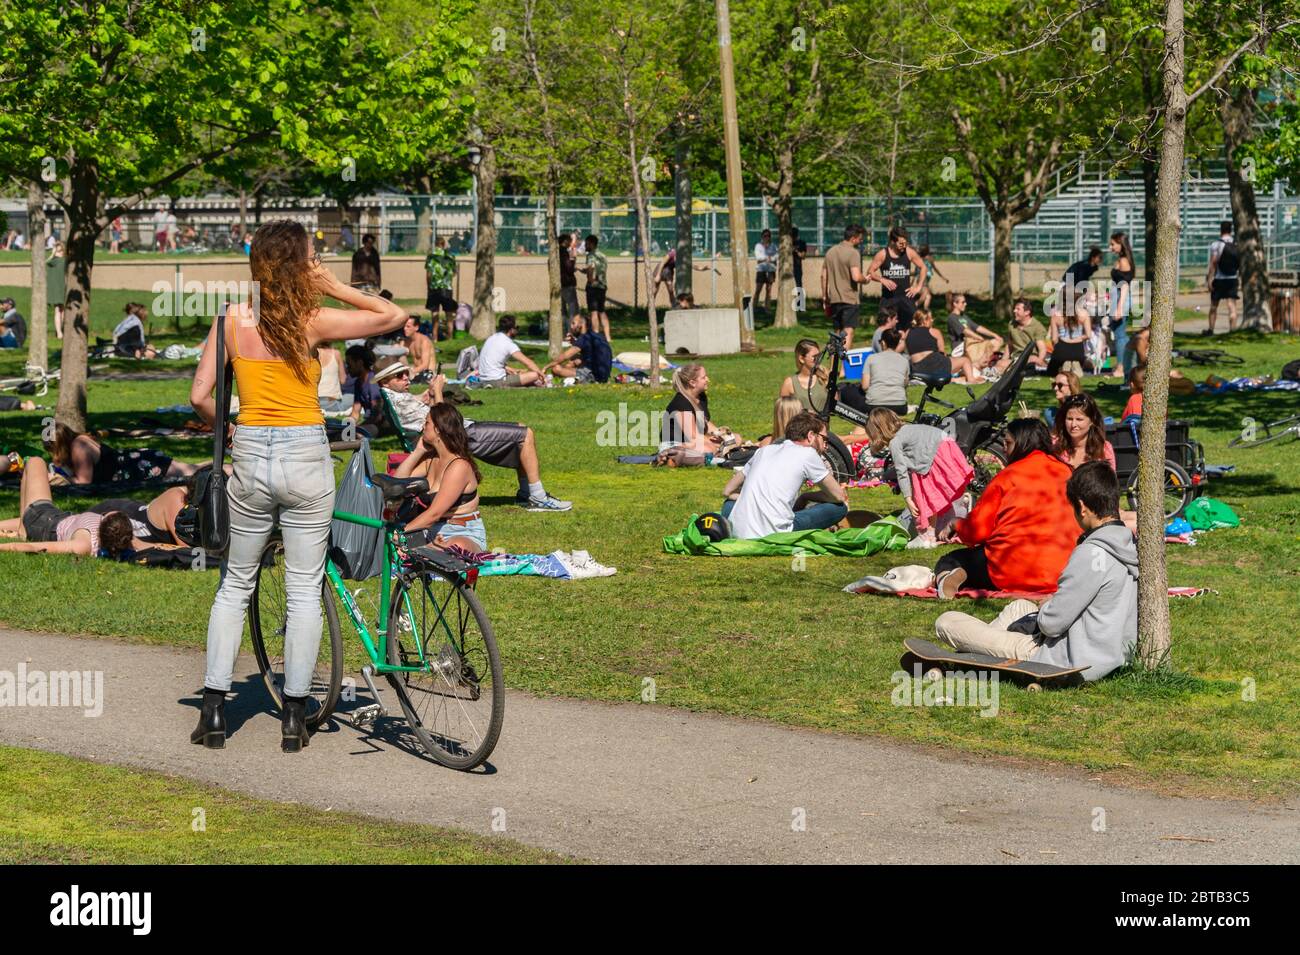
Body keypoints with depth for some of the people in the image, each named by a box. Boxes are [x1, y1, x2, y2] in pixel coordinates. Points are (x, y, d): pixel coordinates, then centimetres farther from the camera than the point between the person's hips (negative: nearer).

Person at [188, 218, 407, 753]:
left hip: (250, 455, 2)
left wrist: (229, 433, 14)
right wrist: (335, 288, 0)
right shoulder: (315, 321, -9)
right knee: (304, 588, 6)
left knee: (235, 583, 15)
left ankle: (214, 710, 11)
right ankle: (294, 718, 8)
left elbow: (200, 396, -3)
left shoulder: (234, 318, -1)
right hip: (306, 457, -2)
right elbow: (394, 317, 0)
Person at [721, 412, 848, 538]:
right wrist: (804, 498, 26)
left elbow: (728, 491, 25)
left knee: (729, 503, 40)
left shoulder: (764, 451, 21)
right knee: (840, 507, 7)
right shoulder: (808, 453, 5)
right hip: (773, 535, -5)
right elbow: (839, 496, 11)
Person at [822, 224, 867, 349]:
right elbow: (856, 277, -23)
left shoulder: (831, 252, 9)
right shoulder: (853, 253, -13)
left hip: (834, 298, 7)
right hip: (850, 298, -7)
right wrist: (865, 279, -2)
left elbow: (824, 276, 12)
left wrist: (824, 297, 18)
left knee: (838, 332, 16)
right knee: (848, 331, -7)